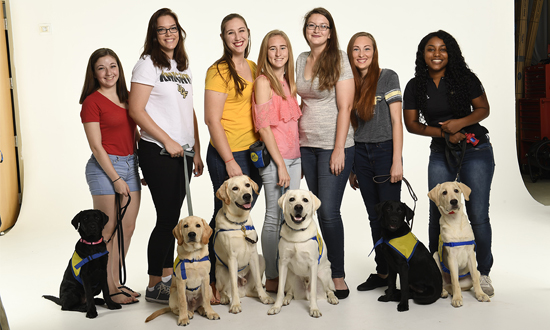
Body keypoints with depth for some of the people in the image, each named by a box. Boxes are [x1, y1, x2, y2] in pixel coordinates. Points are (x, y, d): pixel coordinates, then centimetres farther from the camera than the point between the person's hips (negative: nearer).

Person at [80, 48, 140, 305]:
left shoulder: (126, 97, 14)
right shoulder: (92, 101, -7)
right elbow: (96, 146, -10)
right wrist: (116, 178, -13)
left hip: (130, 165, 7)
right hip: (104, 168, -7)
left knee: (127, 229, 9)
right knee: (107, 231, 0)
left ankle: (116, 281, 21)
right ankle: (108, 288, 12)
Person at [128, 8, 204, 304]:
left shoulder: (184, 67, 16)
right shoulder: (148, 64, -5)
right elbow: (136, 110, -12)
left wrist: (196, 152, 14)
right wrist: (167, 141, -14)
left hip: (182, 152, 7)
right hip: (158, 152, -6)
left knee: (173, 216, 11)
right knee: (167, 217, -5)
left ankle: (168, 275, 23)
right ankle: (154, 286, 7)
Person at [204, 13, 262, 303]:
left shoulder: (253, 68, 13)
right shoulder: (218, 71, -10)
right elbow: (212, 119, -14)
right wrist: (230, 162, -16)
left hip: (254, 152, 7)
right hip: (227, 154, -7)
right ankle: (211, 283, 15)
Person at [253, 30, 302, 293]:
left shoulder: (288, 81, 14)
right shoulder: (263, 81, -8)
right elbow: (263, 125, -14)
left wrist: (300, 160, 14)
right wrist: (280, 164, -16)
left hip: (293, 156, 8)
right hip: (273, 157, -7)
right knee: (274, 218, -1)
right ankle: (271, 279, 10)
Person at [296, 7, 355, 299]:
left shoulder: (339, 59, -6)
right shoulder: (301, 60, 12)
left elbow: (344, 108, -10)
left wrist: (339, 150, -15)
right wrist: (296, 143, 13)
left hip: (333, 146, -5)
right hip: (305, 145, 6)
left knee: (329, 211, -8)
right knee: (311, 210, 7)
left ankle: (338, 276, 4)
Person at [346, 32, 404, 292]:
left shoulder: (387, 77, -3)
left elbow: (396, 120, -7)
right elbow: (351, 124, 12)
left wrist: (397, 161, -14)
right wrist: (351, 167, 11)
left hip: (384, 150, -4)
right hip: (360, 153, 5)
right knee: (374, 217, 10)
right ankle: (382, 272, 20)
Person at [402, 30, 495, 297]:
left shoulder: (465, 79, -3)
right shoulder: (415, 87, 1)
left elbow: (483, 109, 2)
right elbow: (411, 124, 2)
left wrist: (460, 122, -17)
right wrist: (444, 132, -11)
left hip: (476, 152, -2)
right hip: (440, 154, 2)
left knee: (478, 215, -1)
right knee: (438, 214, 2)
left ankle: (482, 273, 15)